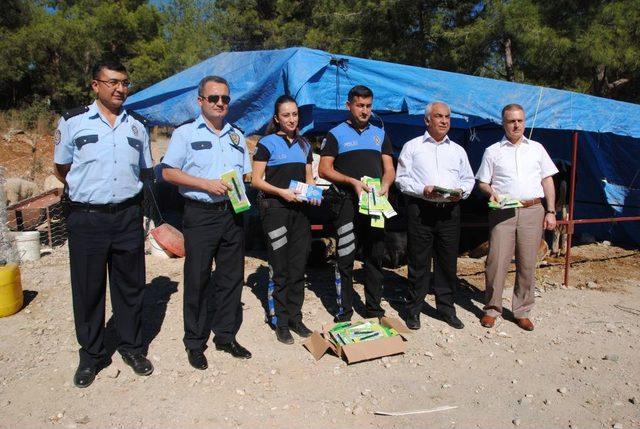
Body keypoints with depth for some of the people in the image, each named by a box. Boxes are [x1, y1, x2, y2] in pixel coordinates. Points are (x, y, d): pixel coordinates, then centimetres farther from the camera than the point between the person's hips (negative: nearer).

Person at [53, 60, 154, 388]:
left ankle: (131, 347, 27)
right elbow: (61, 169, 10)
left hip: (128, 216, 2)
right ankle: (91, 354, 25)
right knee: (88, 289, 8)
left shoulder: (137, 125, 9)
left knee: (130, 286, 10)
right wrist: (88, 188, 8)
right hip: (86, 219, -2)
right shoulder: (73, 122, 1)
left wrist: (126, 186, 11)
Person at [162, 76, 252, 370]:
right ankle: (195, 342, 17)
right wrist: (206, 184, -14)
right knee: (197, 279, 2)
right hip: (200, 216, -4)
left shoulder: (236, 135, 16)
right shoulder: (185, 133, 1)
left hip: (232, 214, 5)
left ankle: (226, 336, 25)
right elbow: (169, 173, -5)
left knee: (231, 278, 9)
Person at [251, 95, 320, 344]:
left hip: (299, 209, 5)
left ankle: (295, 318, 22)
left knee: (298, 267, 9)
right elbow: (256, 180, -7)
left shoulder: (304, 145, 15)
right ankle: (282, 322, 13)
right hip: (275, 209, -5)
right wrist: (282, 192, -19)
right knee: (280, 269, 1)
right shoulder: (267, 143, -2)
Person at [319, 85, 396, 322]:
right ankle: (344, 311, 10)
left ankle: (374, 309, 22)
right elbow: (324, 169, -3)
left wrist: (385, 184, -8)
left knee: (375, 257, 9)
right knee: (345, 258, -1)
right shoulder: (336, 134, 4)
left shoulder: (380, 134, 17)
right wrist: (352, 181, -15)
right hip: (347, 202, -4)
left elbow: (389, 169, 14)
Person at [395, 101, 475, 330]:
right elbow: (401, 178, 1)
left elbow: (469, 179, 20)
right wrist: (422, 190, -14)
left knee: (448, 262, 8)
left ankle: (447, 308, 21)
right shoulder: (412, 146, 6)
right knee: (418, 262, 1)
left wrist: (461, 191, -2)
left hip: (450, 210, 4)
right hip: (421, 209, -3)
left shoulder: (458, 150, 18)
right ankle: (413, 309, 14)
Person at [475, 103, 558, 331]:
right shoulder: (492, 151, 8)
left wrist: (551, 211, 6)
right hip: (503, 212, -2)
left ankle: (522, 311, 18)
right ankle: (492, 309, 10)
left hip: (532, 211, 2)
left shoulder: (536, 148, 14)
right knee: (496, 261, -5)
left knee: (527, 264, 5)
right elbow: (482, 182, 8)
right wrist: (491, 192, -15)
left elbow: (547, 181, 13)